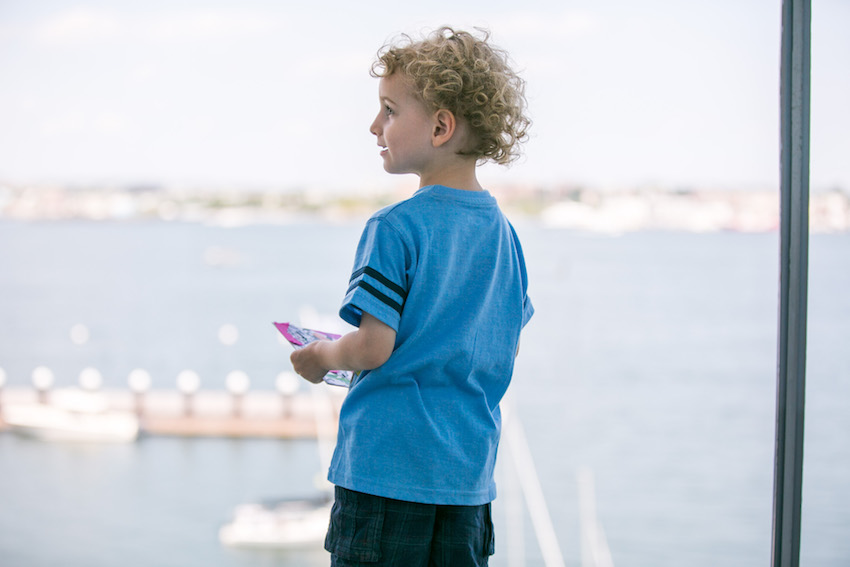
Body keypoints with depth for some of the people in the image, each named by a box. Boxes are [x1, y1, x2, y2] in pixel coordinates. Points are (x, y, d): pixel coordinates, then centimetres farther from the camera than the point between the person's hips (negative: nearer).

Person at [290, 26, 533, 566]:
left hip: (388, 466, -7)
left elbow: (373, 347, -17)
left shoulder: (395, 229, -14)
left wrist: (322, 356, 3)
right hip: (469, 470, 7)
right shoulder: (503, 231, 7)